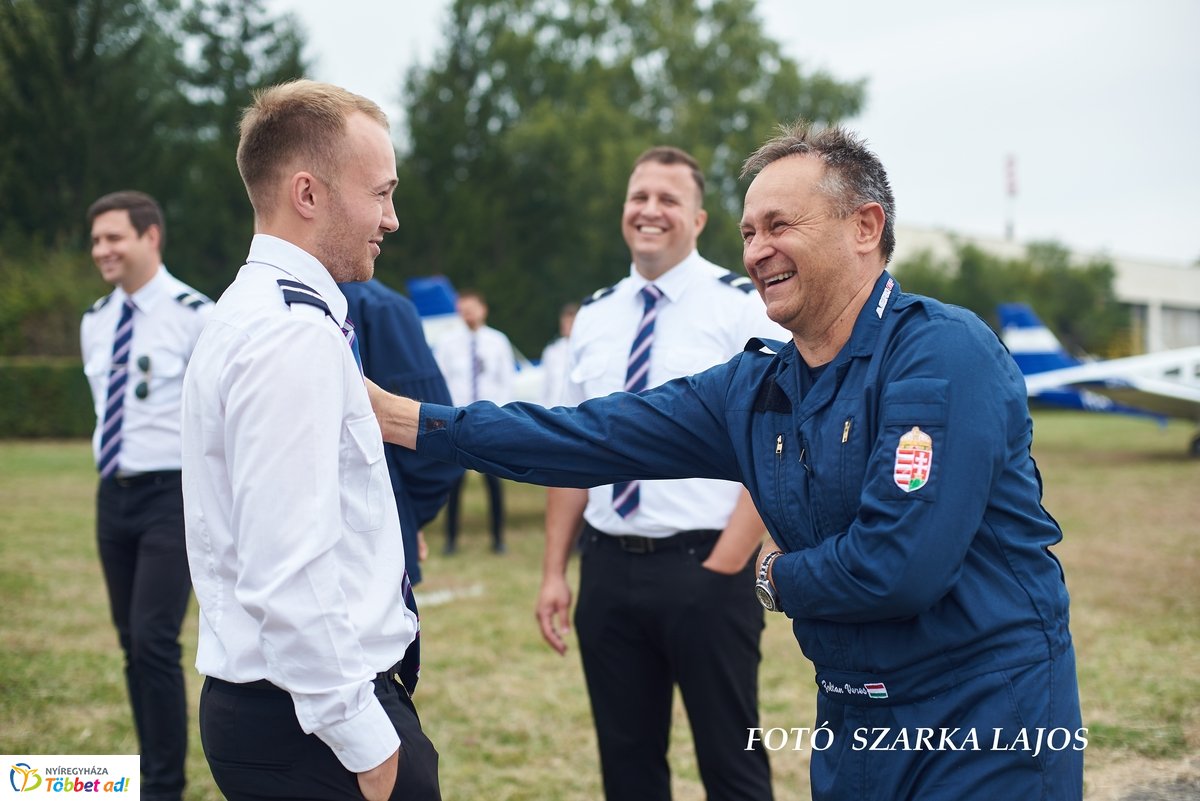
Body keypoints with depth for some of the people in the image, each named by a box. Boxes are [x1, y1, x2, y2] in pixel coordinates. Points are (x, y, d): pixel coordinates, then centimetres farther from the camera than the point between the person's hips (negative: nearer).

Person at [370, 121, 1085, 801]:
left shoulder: (944, 352, -18)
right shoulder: (751, 390, 3)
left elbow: (901, 564, -26)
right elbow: (586, 439, 3)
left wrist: (778, 577, -7)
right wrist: (401, 418, -2)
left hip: (989, 727, -7)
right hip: (854, 724, 7)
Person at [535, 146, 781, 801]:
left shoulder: (743, 306, -4)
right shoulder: (593, 317, 10)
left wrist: (722, 568, -16)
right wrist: (554, 572, 7)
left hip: (705, 565, -4)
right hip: (608, 567, 5)